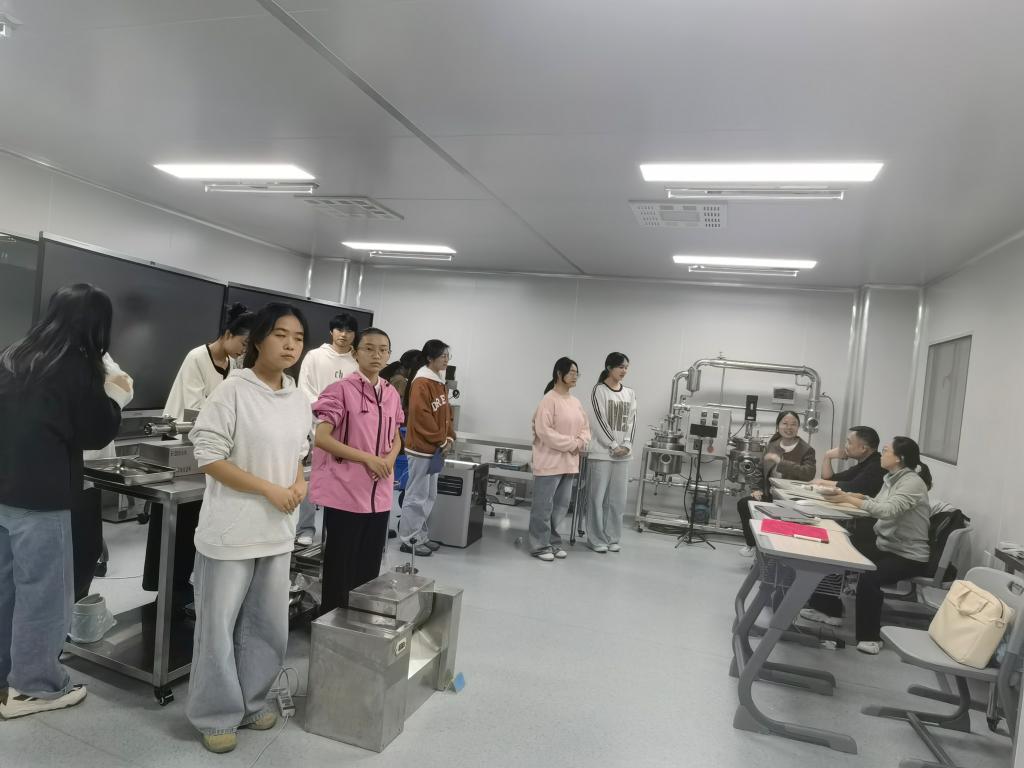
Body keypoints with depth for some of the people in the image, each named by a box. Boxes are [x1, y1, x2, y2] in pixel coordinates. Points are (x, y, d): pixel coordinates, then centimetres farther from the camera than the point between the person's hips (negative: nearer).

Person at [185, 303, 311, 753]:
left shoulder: (299, 399, 5)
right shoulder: (233, 391, -14)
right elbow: (208, 458, -16)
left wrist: (299, 483, -4)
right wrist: (269, 490, -17)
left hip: (277, 530, 6)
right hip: (231, 529, -6)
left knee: (269, 626, 16)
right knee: (219, 627, 9)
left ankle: (249, 703, 36)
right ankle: (216, 716, 28)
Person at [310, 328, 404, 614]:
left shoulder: (392, 394, 9)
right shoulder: (341, 389, -10)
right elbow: (320, 438, -14)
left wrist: (390, 459, -3)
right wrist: (367, 458, -17)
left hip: (379, 494, 6)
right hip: (345, 493, -6)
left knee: (370, 567, 15)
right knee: (340, 567, 5)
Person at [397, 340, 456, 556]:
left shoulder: (440, 382, 13)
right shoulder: (421, 383, -15)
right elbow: (421, 415, -21)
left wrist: (449, 438, 4)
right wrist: (441, 441, -15)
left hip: (435, 448, 10)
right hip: (422, 447, -9)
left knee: (429, 496, 16)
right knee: (417, 495, -2)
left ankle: (421, 536, 26)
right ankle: (409, 540, 8)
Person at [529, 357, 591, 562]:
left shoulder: (575, 402, 12)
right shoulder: (549, 399, -12)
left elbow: (585, 427, 16)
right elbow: (544, 431, -19)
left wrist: (581, 443, -5)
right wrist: (571, 444, -17)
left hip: (569, 462, 8)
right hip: (550, 461, -8)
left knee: (561, 506, 15)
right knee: (544, 506, 0)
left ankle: (553, 542, 27)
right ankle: (540, 546, 10)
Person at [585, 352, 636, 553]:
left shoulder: (630, 393, 13)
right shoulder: (599, 390, -3)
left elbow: (632, 420, 10)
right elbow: (599, 420, -9)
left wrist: (627, 444, -5)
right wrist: (613, 445, -12)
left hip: (623, 454, 5)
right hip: (601, 452, -5)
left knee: (618, 499, 7)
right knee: (598, 497, -1)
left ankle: (612, 538, 18)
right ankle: (596, 539, 9)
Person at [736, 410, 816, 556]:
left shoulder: (806, 450, -6)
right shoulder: (773, 445, 9)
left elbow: (808, 473, -25)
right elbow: (761, 470, 17)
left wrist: (780, 461, -27)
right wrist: (758, 489, 2)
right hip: (769, 495, 5)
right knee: (743, 503, -14)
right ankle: (752, 544, 6)